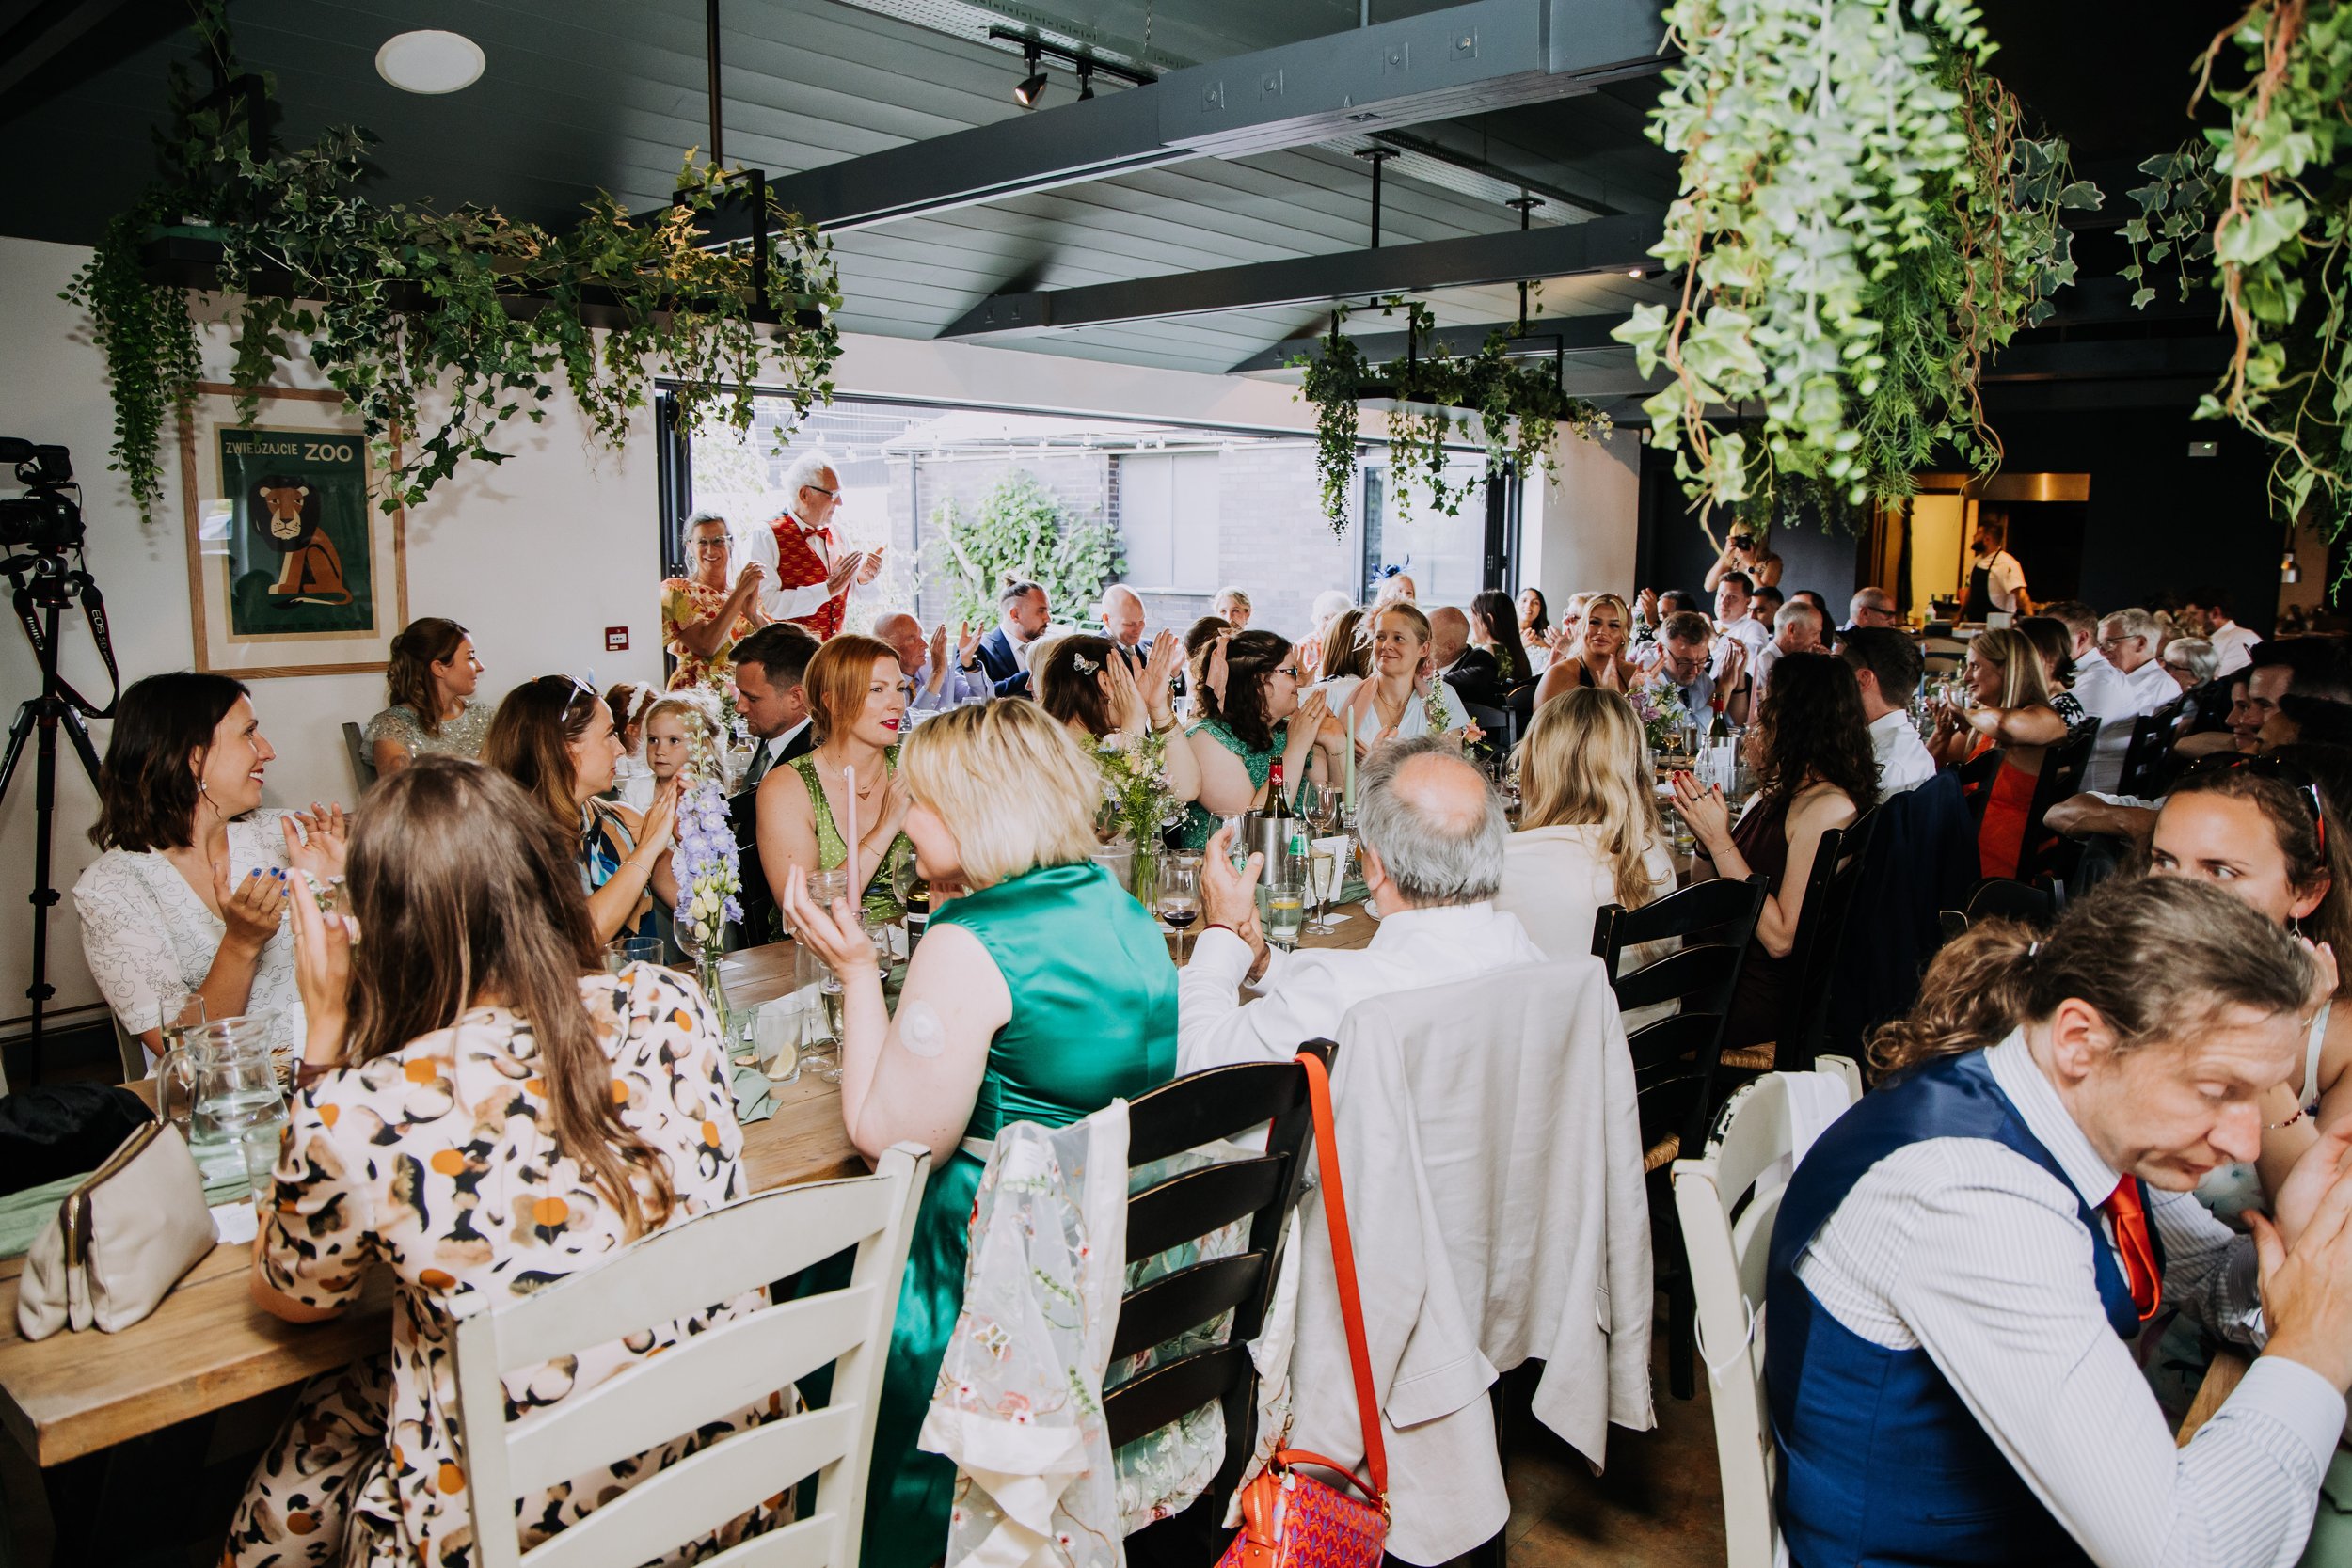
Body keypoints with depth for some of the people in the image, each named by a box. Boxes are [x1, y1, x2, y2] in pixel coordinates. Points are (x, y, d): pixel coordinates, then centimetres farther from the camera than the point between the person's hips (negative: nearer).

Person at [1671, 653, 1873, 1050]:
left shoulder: (1829, 808, -14)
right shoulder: (1770, 797, 12)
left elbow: (1782, 938, -19)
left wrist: (1720, 842, -17)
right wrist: (1705, 837, -4)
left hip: (1759, 998, -8)